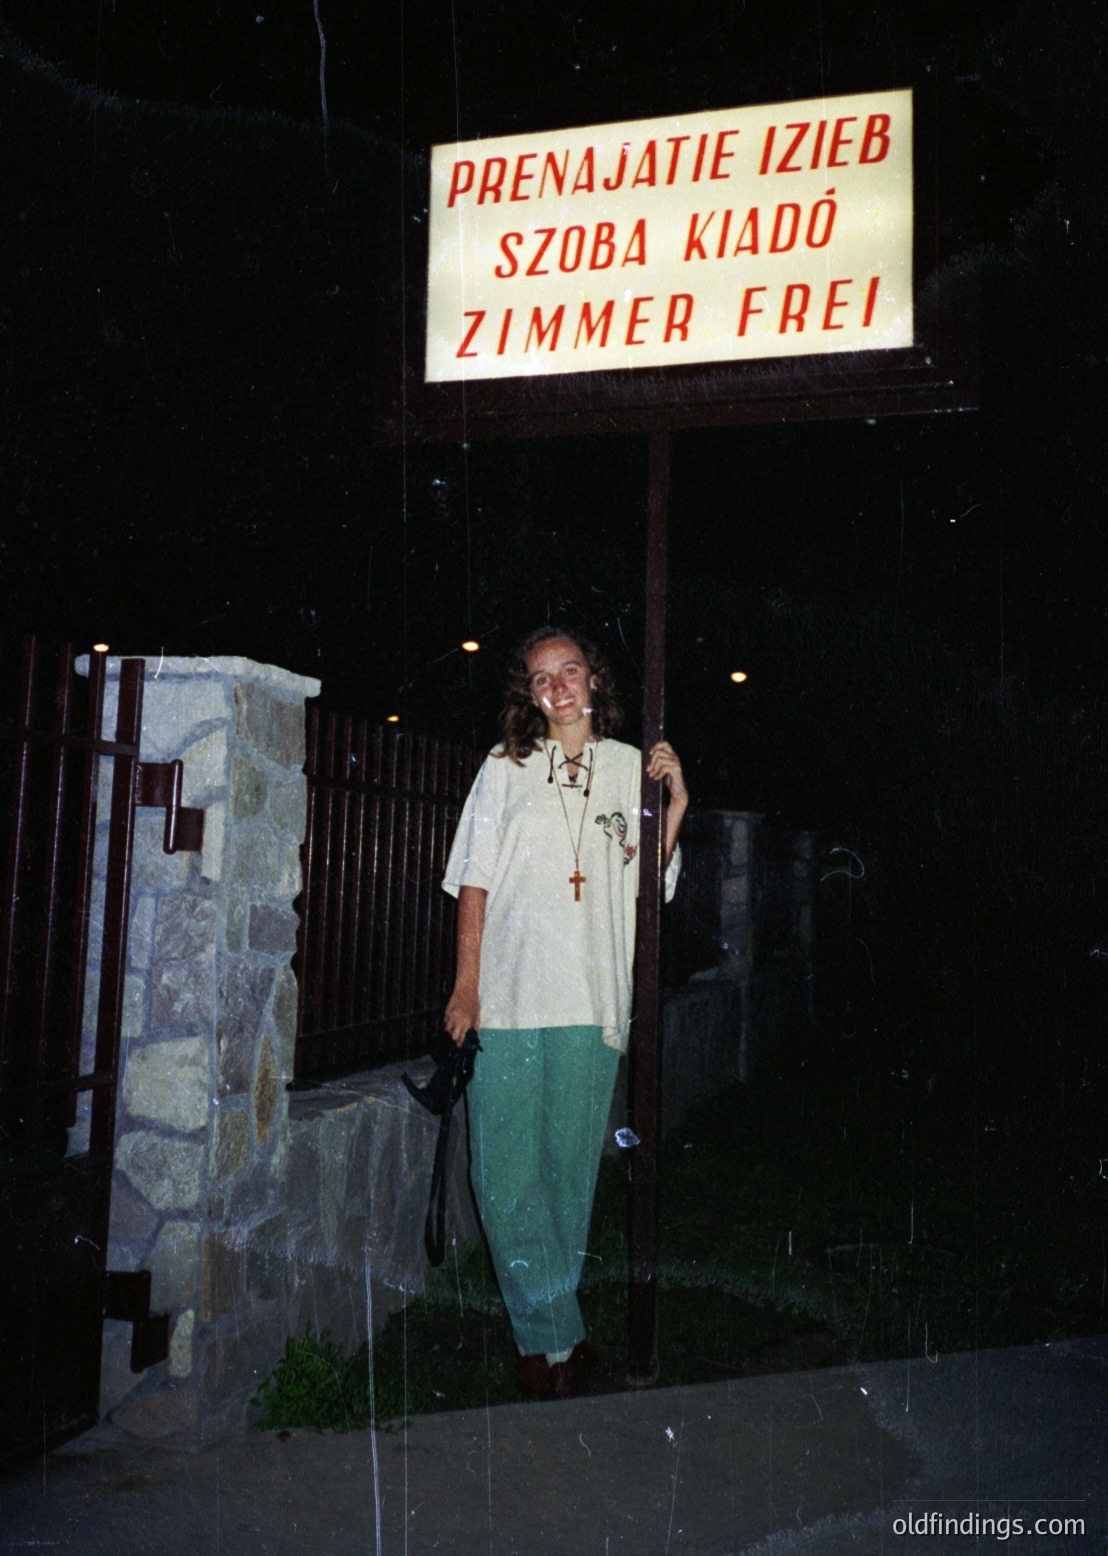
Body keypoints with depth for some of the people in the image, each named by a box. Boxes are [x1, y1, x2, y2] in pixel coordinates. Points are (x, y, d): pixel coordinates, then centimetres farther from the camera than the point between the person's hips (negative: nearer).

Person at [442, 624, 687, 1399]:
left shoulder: (631, 768, 10)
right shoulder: (505, 769, 8)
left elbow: (654, 885, 9)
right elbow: (475, 881, 6)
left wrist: (676, 804, -3)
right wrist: (466, 982, -2)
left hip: (593, 1003, 1)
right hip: (507, 1000, 0)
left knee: (573, 1170, 6)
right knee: (507, 1175, -3)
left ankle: (546, 1326, 22)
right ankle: (555, 1334, 9)